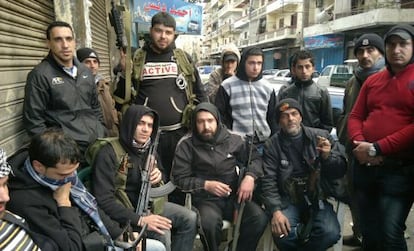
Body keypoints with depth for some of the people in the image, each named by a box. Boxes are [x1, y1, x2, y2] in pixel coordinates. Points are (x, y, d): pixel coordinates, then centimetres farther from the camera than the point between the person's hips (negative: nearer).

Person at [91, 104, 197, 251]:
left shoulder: (149, 148, 2)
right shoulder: (108, 154, -21)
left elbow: (160, 171, 18)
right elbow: (104, 200, -25)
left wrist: (159, 176, -9)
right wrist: (140, 220, -31)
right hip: (125, 211, -7)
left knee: (190, 218, -5)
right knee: (162, 233, -27)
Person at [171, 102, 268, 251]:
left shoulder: (233, 140, 5)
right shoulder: (186, 146, -2)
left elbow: (254, 157, 12)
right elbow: (180, 179, -3)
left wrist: (250, 176, -8)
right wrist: (206, 185, -16)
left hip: (233, 196, 3)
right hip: (205, 199, -2)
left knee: (260, 218, -22)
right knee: (210, 222, -34)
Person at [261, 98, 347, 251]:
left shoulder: (321, 136, 0)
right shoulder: (272, 145, -1)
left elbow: (340, 171, 1)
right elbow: (268, 182, -8)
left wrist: (328, 156, -20)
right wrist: (275, 210, -23)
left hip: (317, 197, 1)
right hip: (287, 199, -1)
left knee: (330, 233, -24)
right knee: (283, 234, -26)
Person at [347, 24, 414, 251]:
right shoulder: (372, 81, 13)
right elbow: (355, 116, 11)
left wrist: (377, 148, -16)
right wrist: (359, 143, -8)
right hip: (364, 165, 5)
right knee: (369, 231, 17)